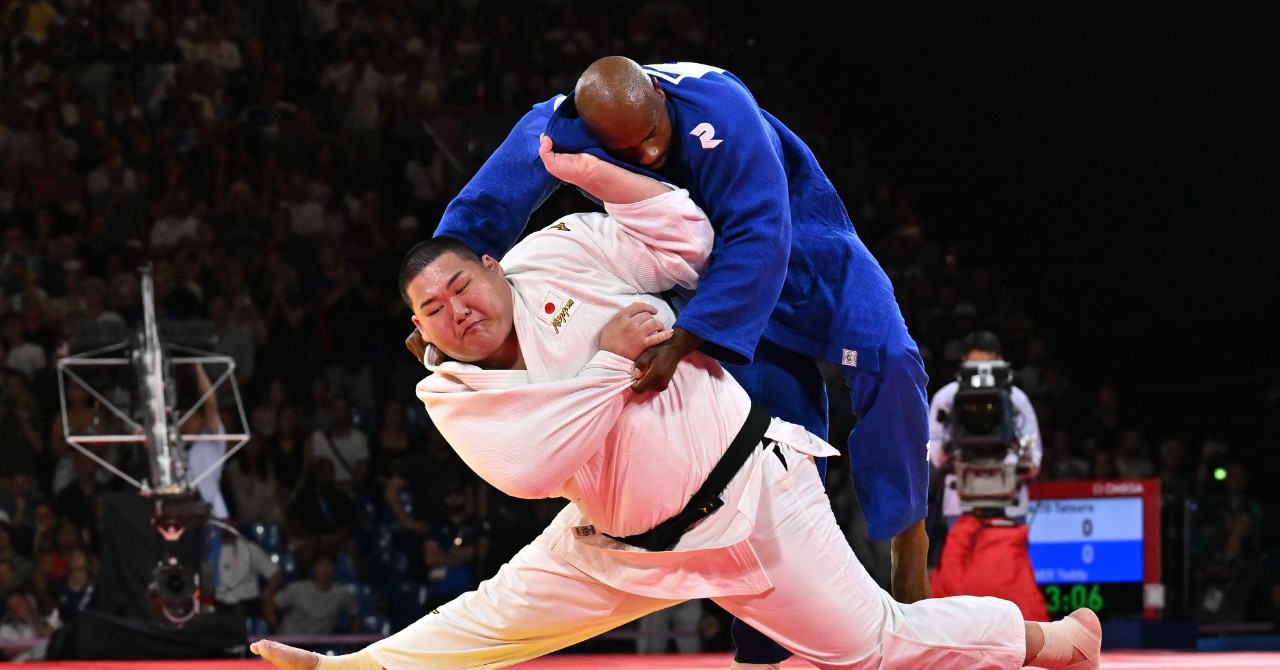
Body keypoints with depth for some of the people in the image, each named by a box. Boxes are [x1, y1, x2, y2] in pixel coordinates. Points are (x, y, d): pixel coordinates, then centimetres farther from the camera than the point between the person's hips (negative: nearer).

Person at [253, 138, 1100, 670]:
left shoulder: (554, 261, -10)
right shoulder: (451, 394, -5)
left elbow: (687, 234, -6)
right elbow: (532, 464, -23)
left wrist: (586, 171, -14)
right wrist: (610, 357, -20)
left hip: (747, 494, -4)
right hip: (623, 544, 4)